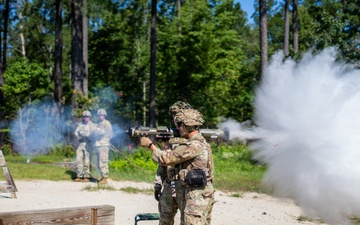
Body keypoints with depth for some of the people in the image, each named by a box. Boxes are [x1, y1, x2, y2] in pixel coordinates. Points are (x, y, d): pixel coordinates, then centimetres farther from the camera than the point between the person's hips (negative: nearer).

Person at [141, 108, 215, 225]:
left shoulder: (195, 145, -18)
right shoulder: (200, 142, 14)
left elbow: (166, 159, -14)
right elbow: (174, 160, 17)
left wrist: (150, 144, -1)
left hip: (197, 197, -10)